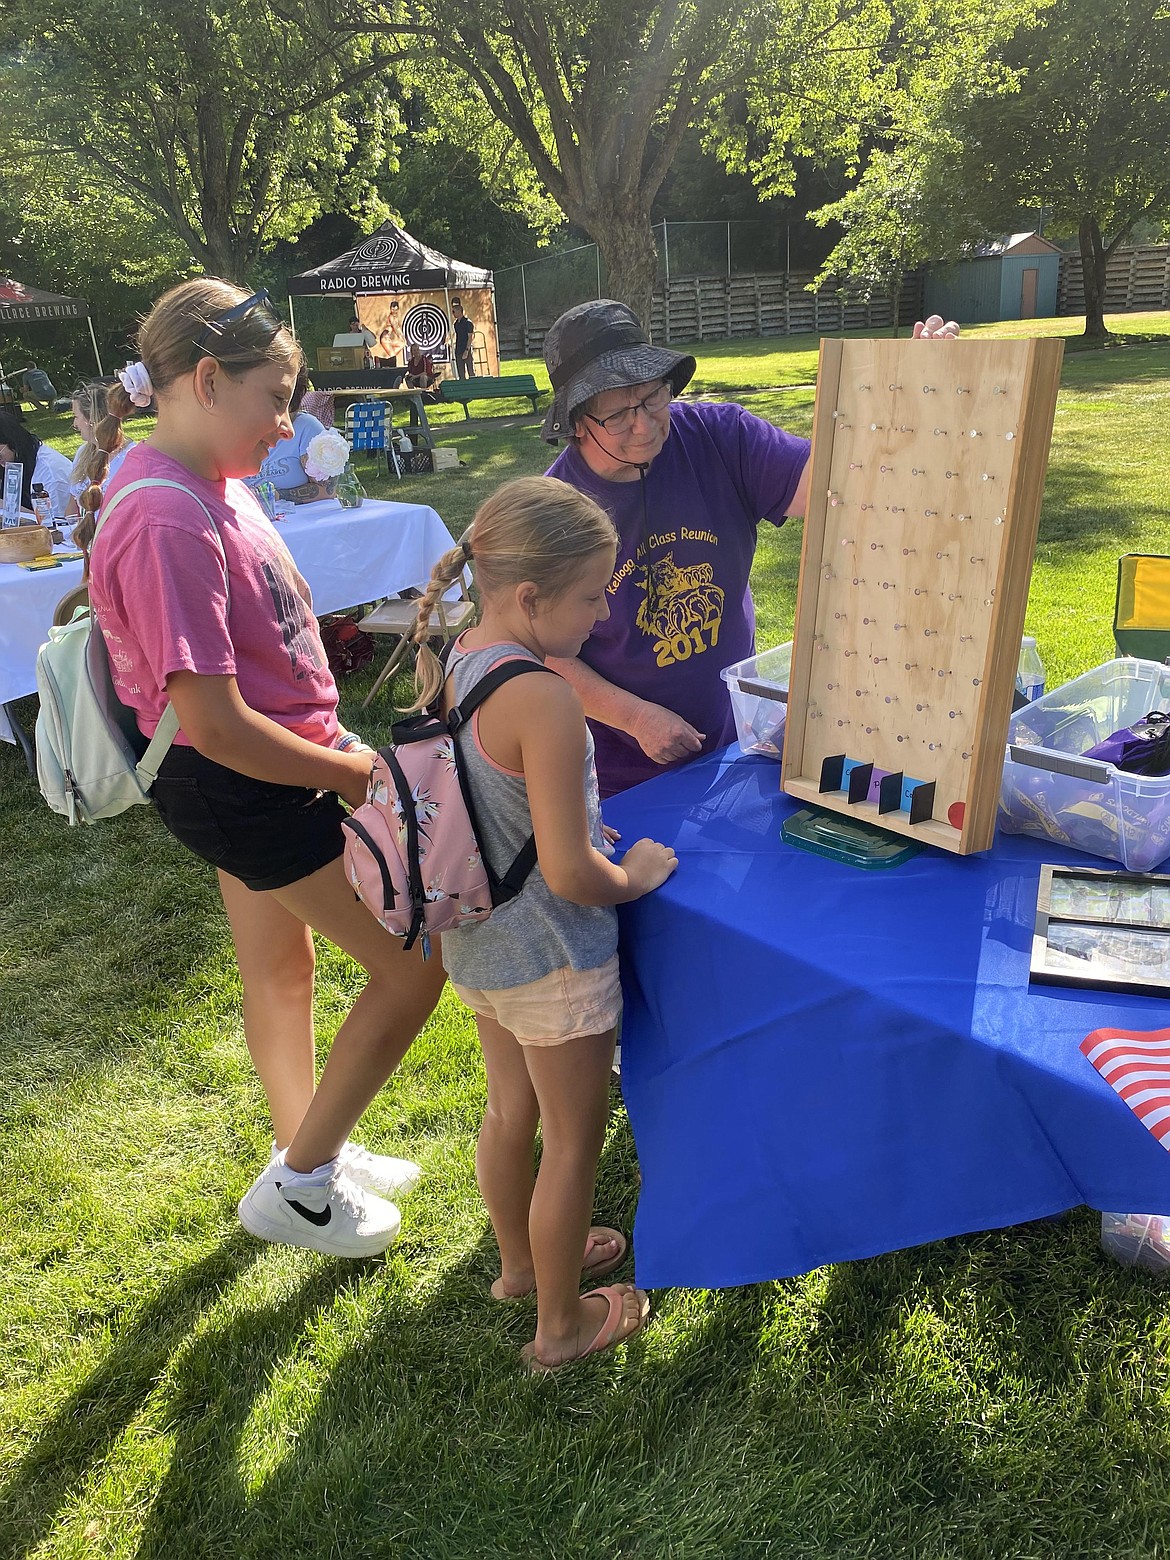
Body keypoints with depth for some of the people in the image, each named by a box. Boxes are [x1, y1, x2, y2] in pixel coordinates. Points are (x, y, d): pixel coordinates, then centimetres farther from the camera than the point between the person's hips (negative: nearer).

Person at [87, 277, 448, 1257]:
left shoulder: (215, 485, 4)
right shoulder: (167, 522, -26)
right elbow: (213, 724, -28)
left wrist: (330, 735, 7)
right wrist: (352, 774, -17)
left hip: (259, 776, 9)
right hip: (247, 786, -9)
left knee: (281, 969, 23)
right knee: (413, 967, 1)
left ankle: (309, 1151, 46)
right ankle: (297, 1186, 19)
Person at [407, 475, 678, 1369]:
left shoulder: (454, 666, -3)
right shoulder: (544, 699, -30)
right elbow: (570, 876, -28)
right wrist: (634, 875, -9)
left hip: (475, 938, 8)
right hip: (550, 958, -8)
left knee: (512, 1110, 27)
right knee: (574, 1138, 14)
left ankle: (523, 1260, 51)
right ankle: (562, 1323, 36)